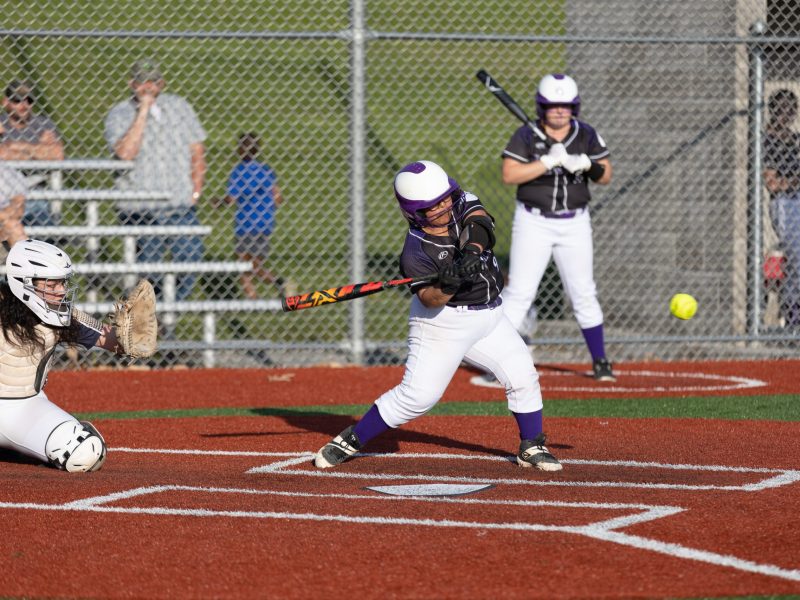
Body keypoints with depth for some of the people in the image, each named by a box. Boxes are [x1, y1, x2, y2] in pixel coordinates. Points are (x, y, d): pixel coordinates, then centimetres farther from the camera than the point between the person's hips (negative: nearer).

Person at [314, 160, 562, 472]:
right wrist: (446, 286, -47)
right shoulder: (416, 252, -19)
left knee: (523, 377, 1)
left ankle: (532, 448, 18)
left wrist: (471, 249, -43)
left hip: (489, 317, 6)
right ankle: (350, 440, 2)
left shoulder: (461, 202, -5)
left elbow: (479, 222, -24)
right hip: (442, 323, -6)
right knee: (416, 396, -10)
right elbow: (429, 299, -26)